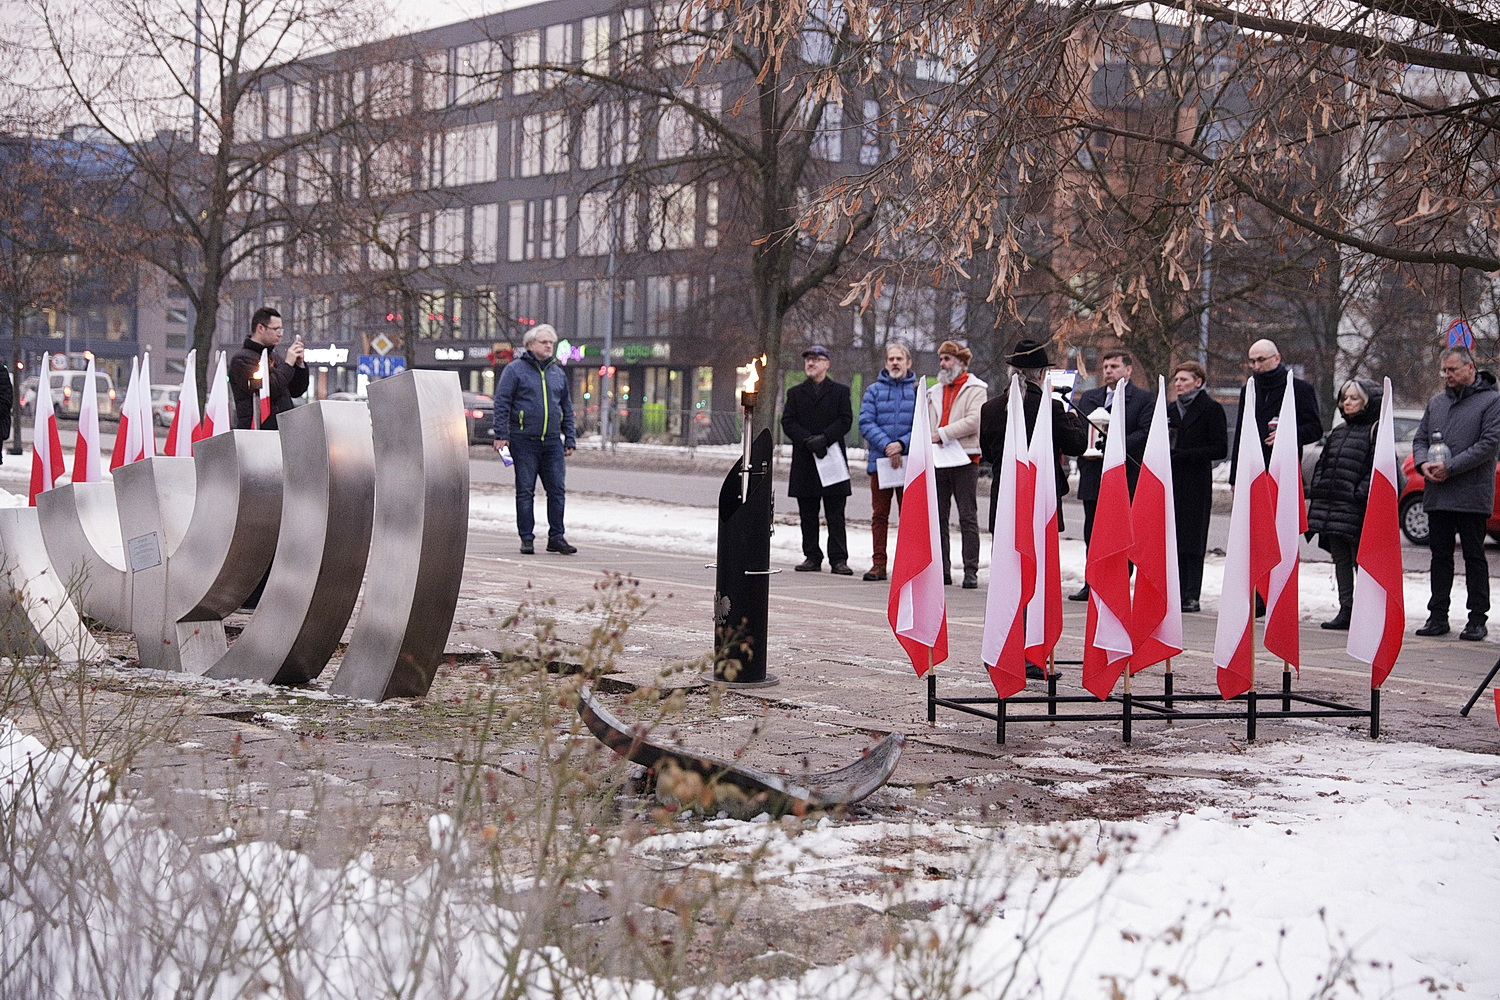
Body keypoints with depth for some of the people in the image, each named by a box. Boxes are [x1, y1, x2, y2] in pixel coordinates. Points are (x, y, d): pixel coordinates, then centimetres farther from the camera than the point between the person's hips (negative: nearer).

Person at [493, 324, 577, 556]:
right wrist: (501, 435, -11)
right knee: (525, 491, 1)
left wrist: (570, 440, 15)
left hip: (552, 442, 4)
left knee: (557, 490, 1)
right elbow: (501, 403, -3)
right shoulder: (515, 370, 1)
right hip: (524, 441, -4)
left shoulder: (558, 373, 16)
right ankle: (527, 539, 7)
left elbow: (567, 409, 21)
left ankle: (556, 537, 8)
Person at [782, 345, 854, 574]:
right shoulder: (795, 392, 14)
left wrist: (824, 438, -15)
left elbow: (846, 420, -1)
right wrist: (808, 440, -13)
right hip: (804, 460, 2)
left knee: (835, 514, -3)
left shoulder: (840, 391, 9)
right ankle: (812, 557, 12)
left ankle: (838, 559, -2)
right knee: (807, 514, 5)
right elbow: (787, 422, 3)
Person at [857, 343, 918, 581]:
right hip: (879, 461, 2)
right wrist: (886, 446, -13)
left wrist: (902, 444, -15)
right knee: (879, 514, 4)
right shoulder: (874, 391, 10)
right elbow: (866, 423, 0)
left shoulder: (918, 391, 6)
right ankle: (879, 564, 8)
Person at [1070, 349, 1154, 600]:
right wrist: (1083, 449, -5)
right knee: (1092, 532, 7)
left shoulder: (1145, 399, 3)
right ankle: (1092, 584, 14)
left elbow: (1146, 433, -8)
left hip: (1127, 477, -4)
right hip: (1093, 476, 4)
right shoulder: (1088, 398, 17)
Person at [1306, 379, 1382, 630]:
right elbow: (1322, 465, 22)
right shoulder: (1338, 432, 20)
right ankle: (1345, 611, 13)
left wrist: (1361, 495, -19)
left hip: (1357, 510, -8)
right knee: (1340, 559, 9)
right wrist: (1315, 494, 11)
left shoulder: (1376, 431, -4)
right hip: (1331, 507, 8)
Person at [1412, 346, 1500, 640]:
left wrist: (1450, 467, -16)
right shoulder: (1436, 403, 16)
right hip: (1437, 495, 6)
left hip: (1471, 495, -6)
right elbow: (1420, 438, 17)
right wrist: (1423, 464, -5)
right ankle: (1438, 616, 13)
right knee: (1440, 555, 8)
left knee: (1474, 556, 0)